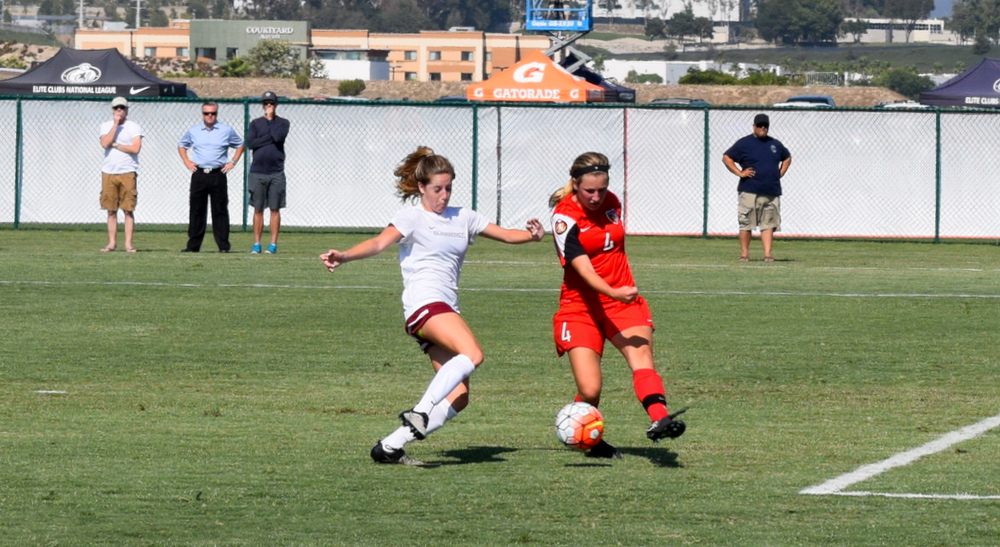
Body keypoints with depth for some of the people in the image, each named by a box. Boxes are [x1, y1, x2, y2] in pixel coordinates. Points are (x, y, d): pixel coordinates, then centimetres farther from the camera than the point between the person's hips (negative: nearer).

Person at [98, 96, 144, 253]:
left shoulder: (134, 127, 3)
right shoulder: (106, 126, 10)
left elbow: (136, 148, -10)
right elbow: (105, 144, -8)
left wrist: (115, 145, -7)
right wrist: (116, 124, -8)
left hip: (127, 173, -2)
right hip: (108, 172, 2)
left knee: (128, 209, -3)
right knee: (111, 210, 4)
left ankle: (128, 243, -2)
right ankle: (112, 243, 8)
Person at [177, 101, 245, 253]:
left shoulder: (226, 131, 4)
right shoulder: (193, 131, 9)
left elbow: (240, 145, 16)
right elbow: (181, 145, 24)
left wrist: (233, 162, 4)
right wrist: (186, 161, 10)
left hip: (218, 175, -2)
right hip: (199, 175, 2)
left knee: (220, 211, -3)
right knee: (197, 210, 3)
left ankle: (223, 245, -2)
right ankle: (193, 245, 8)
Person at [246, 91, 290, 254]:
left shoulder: (283, 123, 6)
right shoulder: (255, 123, 10)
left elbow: (278, 136, -14)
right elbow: (250, 143, -4)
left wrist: (270, 119, -3)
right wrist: (270, 137, -9)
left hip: (276, 173, -1)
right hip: (257, 172, 1)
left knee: (275, 209, -1)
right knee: (258, 209, 3)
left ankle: (273, 244, 2)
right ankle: (257, 244, 6)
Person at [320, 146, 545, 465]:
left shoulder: (463, 218, 20)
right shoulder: (412, 217, 1)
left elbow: (506, 235, 20)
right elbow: (380, 243, -15)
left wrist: (533, 235, -3)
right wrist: (344, 256, -33)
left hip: (448, 311, 7)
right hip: (423, 304, -7)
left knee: (458, 398, -4)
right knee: (472, 354, -31)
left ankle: (390, 447, -1)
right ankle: (420, 412, -33)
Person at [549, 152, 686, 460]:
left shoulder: (612, 203, 5)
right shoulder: (564, 217, -13)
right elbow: (581, 266, -24)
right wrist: (613, 293, -41)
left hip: (623, 301, 4)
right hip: (581, 305, -4)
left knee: (641, 358, -25)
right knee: (589, 391, -12)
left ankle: (659, 420, -49)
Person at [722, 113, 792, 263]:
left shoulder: (775, 144, 16)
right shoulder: (744, 143, 1)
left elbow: (787, 158, 32)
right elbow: (726, 158, 0)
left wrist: (780, 173, 15)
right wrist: (740, 173, -8)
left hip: (772, 192, 4)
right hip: (750, 191, -4)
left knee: (769, 224, 0)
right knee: (746, 223, -4)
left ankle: (768, 254, -1)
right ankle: (744, 253, 4)